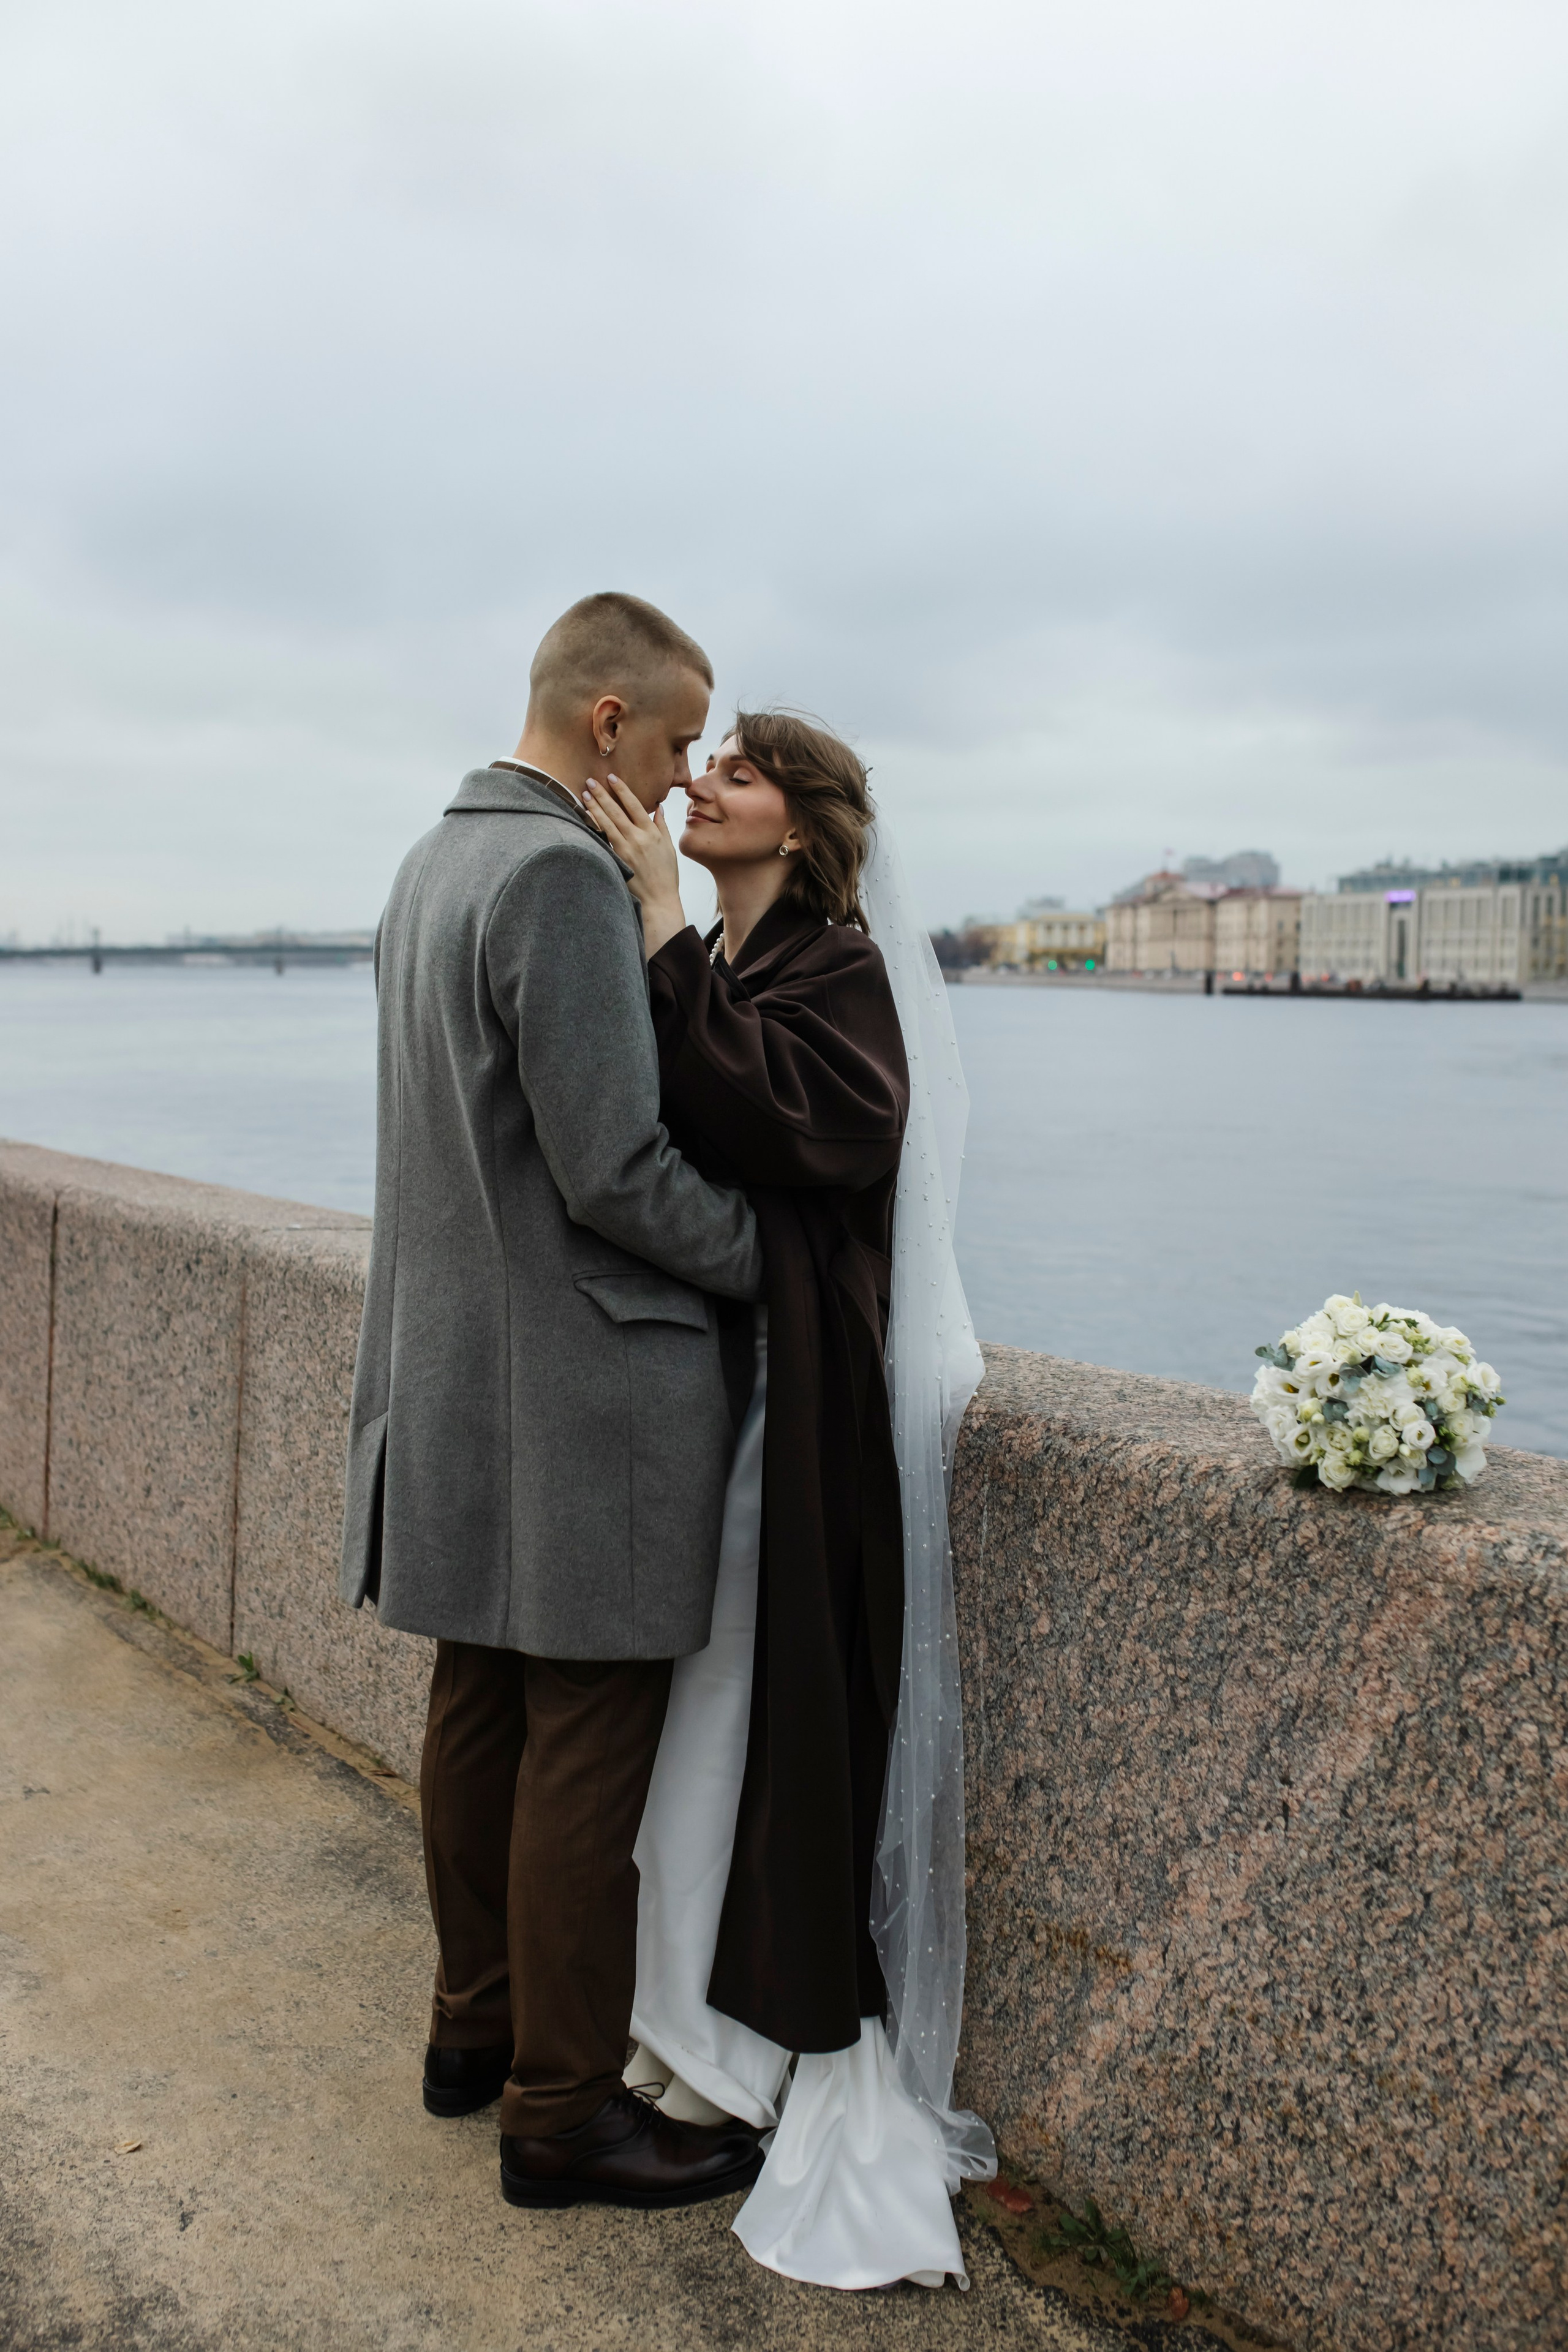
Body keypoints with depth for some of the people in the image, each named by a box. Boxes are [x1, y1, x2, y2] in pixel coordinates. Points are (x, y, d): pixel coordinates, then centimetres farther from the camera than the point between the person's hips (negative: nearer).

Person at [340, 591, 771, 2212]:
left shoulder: (433, 861, 12)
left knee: (480, 1711, 19)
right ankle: (560, 2111, 16)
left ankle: (477, 2027, 35)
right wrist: (773, 1255, -7)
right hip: (580, 1390, -10)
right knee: (586, 1756, 2)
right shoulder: (562, 875, -18)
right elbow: (614, 1173, -21)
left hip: (459, 1373, 10)